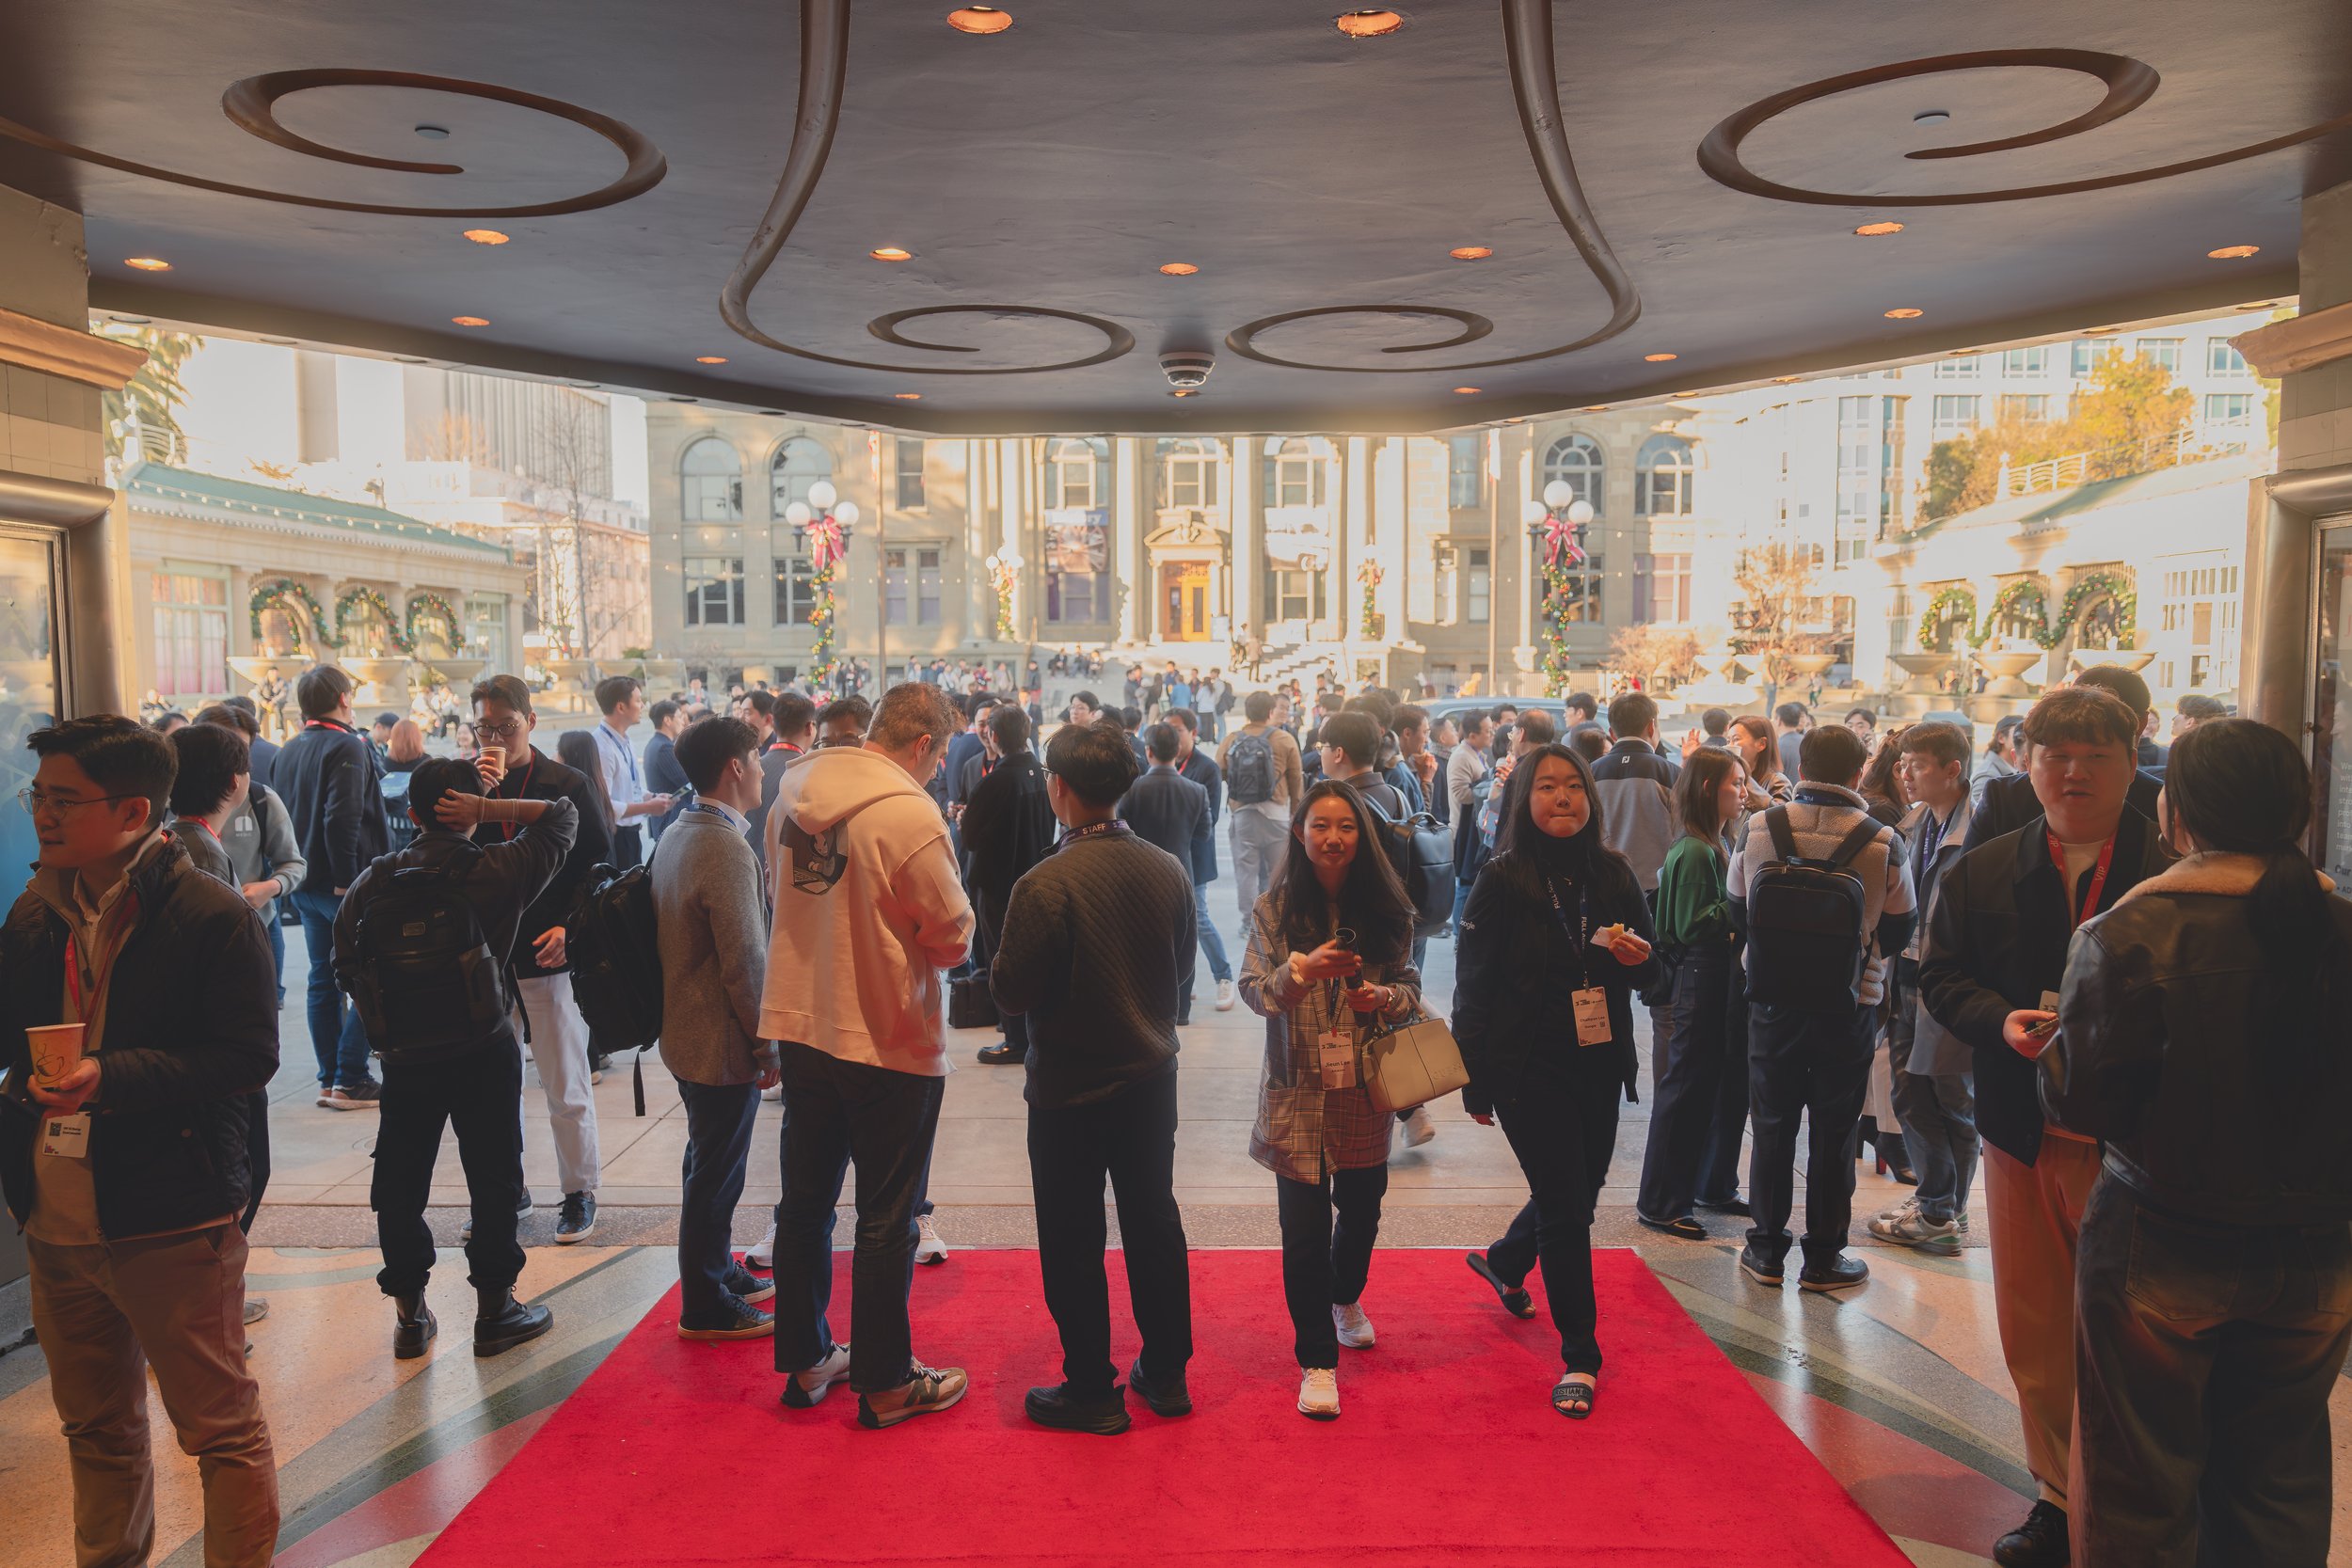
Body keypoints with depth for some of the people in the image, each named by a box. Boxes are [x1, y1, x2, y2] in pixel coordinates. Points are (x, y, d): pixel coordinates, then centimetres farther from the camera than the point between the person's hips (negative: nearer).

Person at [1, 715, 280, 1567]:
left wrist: (115, 1077, -27)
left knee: (220, 1426, 5)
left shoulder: (213, 917, -15)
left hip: (173, 1224, -7)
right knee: (96, 1426, 24)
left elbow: (249, 1058, -18)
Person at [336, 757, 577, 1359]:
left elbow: (346, 968, 3)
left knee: (400, 1181, 14)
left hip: (405, 1055, 3)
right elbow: (562, 813, 1)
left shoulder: (374, 881, -1)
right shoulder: (496, 870, -9)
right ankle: (495, 1309, 16)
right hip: (485, 1050, -3)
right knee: (493, 1178, 8)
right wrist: (489, 808, -8)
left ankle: (409, 1315, 23)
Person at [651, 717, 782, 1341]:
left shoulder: (678, 837, 7)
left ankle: (718, 1273, 37)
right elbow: (745, 963, -24)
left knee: (709, 1166, 22)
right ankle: (706, 1309, 18)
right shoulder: (727, 849, -24)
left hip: (684, 1031, 10)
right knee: (716, 1174, 4)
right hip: (723, 1045, -10)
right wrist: (767, 1049, -14)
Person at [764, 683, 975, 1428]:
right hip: (889, 1039, -7)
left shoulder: (792, 794, 1)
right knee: (886, 1220, 7)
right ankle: (885, 1383, 20)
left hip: (802, 1027, 7)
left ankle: (806, 1360, 32)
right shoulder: (908, 813, -22)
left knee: (806, 1202, 18)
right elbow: (953, 937, -16)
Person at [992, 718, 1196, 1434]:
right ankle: (1166, 1374, 30)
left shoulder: (1046, 885, -23)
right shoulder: (1169, 870, -5)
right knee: (1154, 1223, 18)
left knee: (1073, 1242, 9)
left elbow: (1012, 991, -16)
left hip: (1070, 1088, -5)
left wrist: (1003, 956, 3)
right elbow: (1182, 977, 5)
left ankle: (1090, 1390, 20)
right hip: (1151, 1076, 6)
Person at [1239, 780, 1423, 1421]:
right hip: (1298, 1092, -2)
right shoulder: (1273, 908, -4)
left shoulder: (1386, 909, 2)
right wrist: (1303, 969, -28)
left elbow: (1411, 986, 9)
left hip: (1366, 1090, 3)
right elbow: (1254, 990, -10)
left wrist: (1385, 997, -14)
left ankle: (1346, 1298, 49)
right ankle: (1317, 1361, 13)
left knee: (1362, 1208, 17)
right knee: (1305, 1228, -2)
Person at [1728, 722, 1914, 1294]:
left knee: (1773, 1123, 12)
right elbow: (1899, 930, 0)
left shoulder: (1756, 830, -9)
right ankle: (1823, 1257, 20)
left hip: (1773, 998, 1)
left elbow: (1737, 913, 3)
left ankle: (1766, 1251, 20)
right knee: (1834, 1129, 10)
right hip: (1850, 1005, -1)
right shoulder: (1882, 843, -12)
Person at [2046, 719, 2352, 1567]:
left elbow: (2082, 1102, -17)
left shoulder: (2128, 933, -18)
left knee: (2140, 1497, 12)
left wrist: (2057, 1042, 3)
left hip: (2163, 1253, -4)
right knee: (2279, 1489, 21)